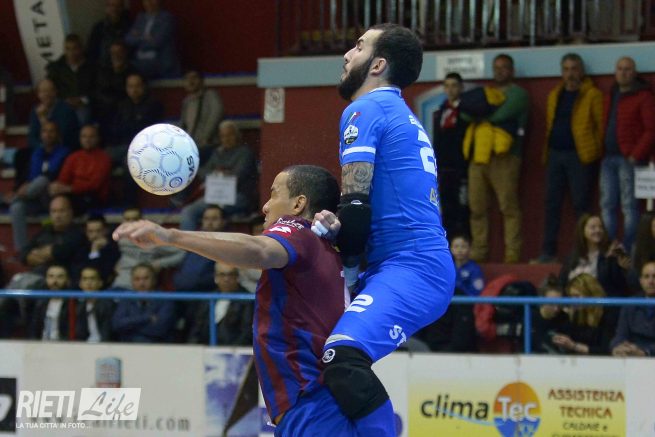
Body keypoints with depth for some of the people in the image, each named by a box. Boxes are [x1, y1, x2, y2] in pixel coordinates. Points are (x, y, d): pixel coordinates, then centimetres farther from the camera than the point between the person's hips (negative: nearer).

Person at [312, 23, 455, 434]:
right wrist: (337, 227, 7)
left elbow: (356, 204, -12)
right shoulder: (404, 117, 25)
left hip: (411, 269, -11)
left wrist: (350, 264, 4)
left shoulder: (365, 109, -5)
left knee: (343, 358, -29)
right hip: (431, 266, 11)